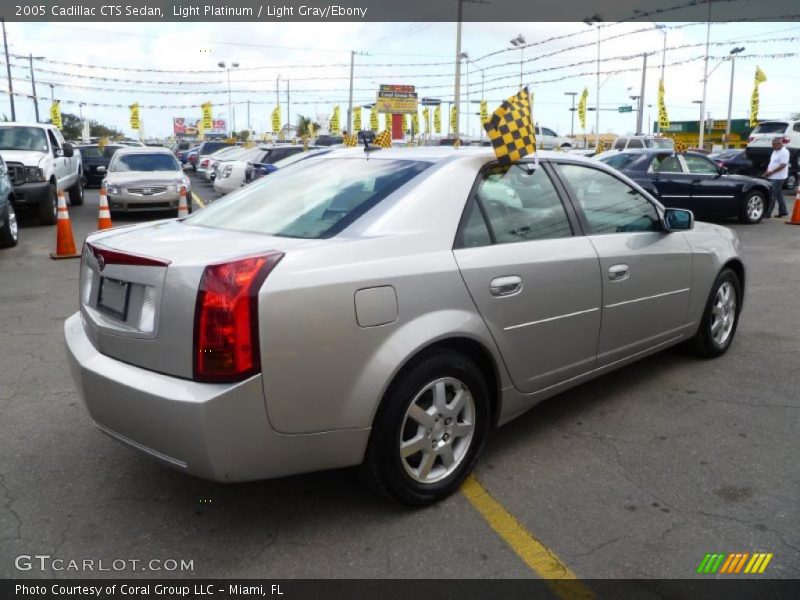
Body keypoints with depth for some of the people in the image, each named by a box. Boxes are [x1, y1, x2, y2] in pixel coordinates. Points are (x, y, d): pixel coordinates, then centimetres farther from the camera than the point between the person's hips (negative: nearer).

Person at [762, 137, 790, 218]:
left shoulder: (784, 152, -14)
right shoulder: (775, 151, 14)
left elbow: (783, 165, -20)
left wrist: (771, 172, -19)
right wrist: (766, 173, 10)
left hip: (778, 177, -10)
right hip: (772, 177, 10)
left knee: (772, 195, -9)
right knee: (779, 194, 15)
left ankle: (768, 213, -9)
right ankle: (783, 211, 24)